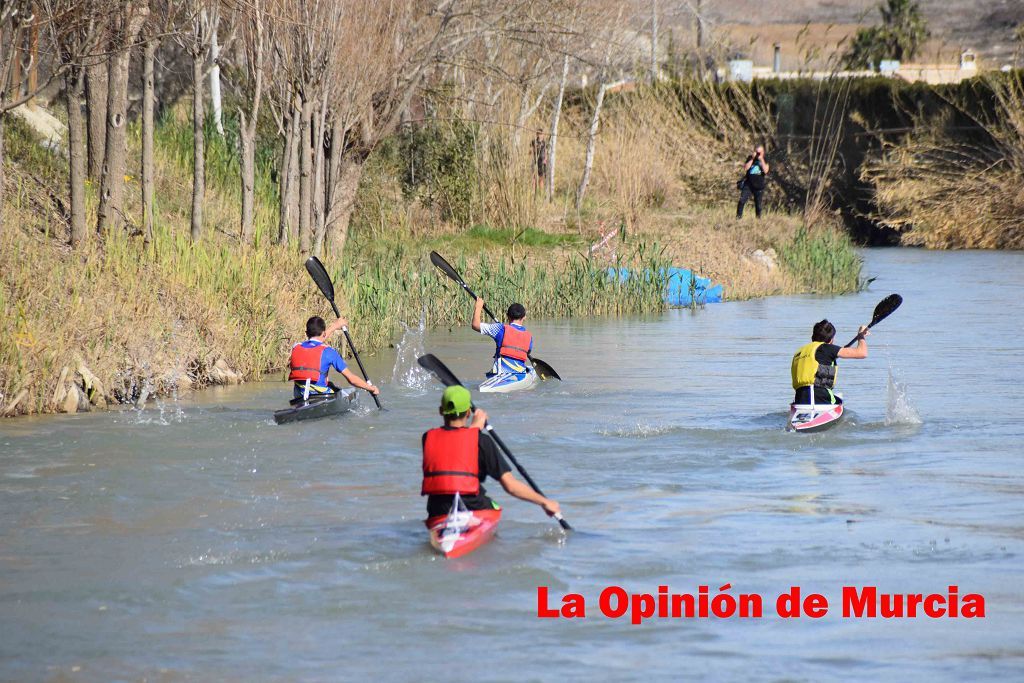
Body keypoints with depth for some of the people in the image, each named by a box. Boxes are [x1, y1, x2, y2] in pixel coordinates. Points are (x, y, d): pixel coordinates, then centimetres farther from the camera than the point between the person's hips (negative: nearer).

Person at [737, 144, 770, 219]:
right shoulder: (750, 158, 5)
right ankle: (738, 217, -9)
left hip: (759, 186, 0)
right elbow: (745, 168, -7)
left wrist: (761, 160, -14)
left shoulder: (764, 160, 3)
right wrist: (752, 159, -12)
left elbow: (765, 170, -12)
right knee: (742, 201, -14)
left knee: (758, 205, 5)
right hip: (748, 184, 0)